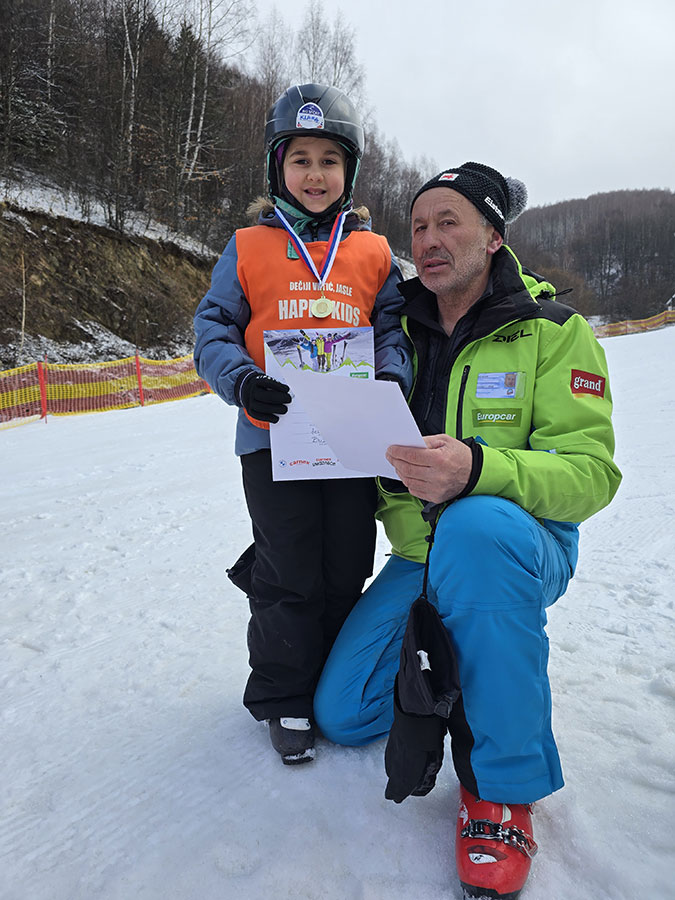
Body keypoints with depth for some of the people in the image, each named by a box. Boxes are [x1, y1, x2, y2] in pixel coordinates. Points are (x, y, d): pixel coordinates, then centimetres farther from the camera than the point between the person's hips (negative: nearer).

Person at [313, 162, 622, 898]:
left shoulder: (553, 332, -8)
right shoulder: (398, 332, 6)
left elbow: (590, 470, -19)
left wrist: (478, 471, -37)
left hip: (519, 547, -4)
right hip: (419, 557, 5)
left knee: (477, 528, -41)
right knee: (341, 715, -2)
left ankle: (504, 788, -21)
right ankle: (448, 654, 27)